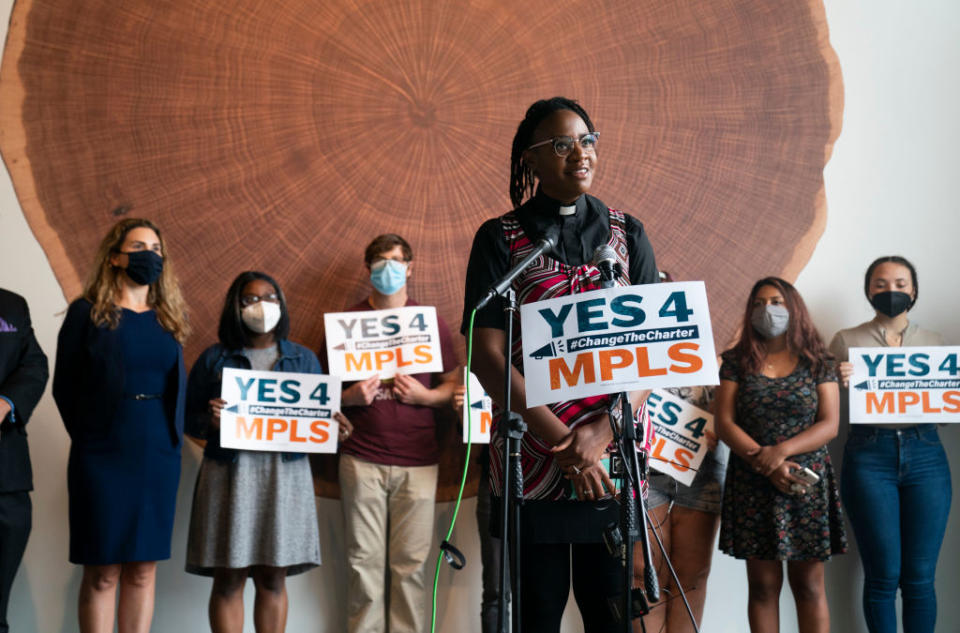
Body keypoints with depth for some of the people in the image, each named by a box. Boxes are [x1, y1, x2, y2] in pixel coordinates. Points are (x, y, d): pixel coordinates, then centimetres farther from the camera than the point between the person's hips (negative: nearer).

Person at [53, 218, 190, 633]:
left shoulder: (167, 318, 12)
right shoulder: (88, 313, -1)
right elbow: (65, 385, 0)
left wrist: (173, 434, 6)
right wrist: (88, 436, 0)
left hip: (158, 457, 4)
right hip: (103, 456, -4)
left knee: (143, 571, 6)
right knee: (103, 572, -2)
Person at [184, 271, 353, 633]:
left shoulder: (303, 359, 12)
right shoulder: (214, 359, 6)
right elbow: (188, 418, 3)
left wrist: (336, 429, -11)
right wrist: (210, 421, -18)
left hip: (285, 476, 2)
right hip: (230, 476, -1)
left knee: (273, 579, 6)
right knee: (229, 580, 1)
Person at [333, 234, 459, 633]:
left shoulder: (430, 322, 11)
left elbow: (454, 385, 13)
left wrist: (424, 395, -7)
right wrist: (349, 397, -8)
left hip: (417, 460, 0)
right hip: (362, 458, 0)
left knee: (411, 563, -1)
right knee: (365, 561, 0)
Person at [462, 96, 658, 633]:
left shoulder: (627, 235, 10)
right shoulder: (502, 239, 2)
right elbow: (486, 354, -5)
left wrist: (603, 431, -12)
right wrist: (560, 439, -14)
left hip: (614, 453, 2)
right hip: (532, 455, -2)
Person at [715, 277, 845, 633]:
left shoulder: (817, 363, 7)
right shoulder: (737, 362, 7)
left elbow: (829, 425, -2)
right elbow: (724, 423, -1)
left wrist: (781, 451, -17)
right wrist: (764, 462, -14)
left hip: (806, 485, 0)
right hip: (753, 486, 1)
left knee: (808, 584, 2)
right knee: (762, 585, 3)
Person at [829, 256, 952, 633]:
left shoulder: (933, 343, 13)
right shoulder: (846, 341, 6)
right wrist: (839, 383, -16)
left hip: (925, 456, 2)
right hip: (869, 457, -2)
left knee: (920, 576, 2)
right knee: (883, 575, -2)